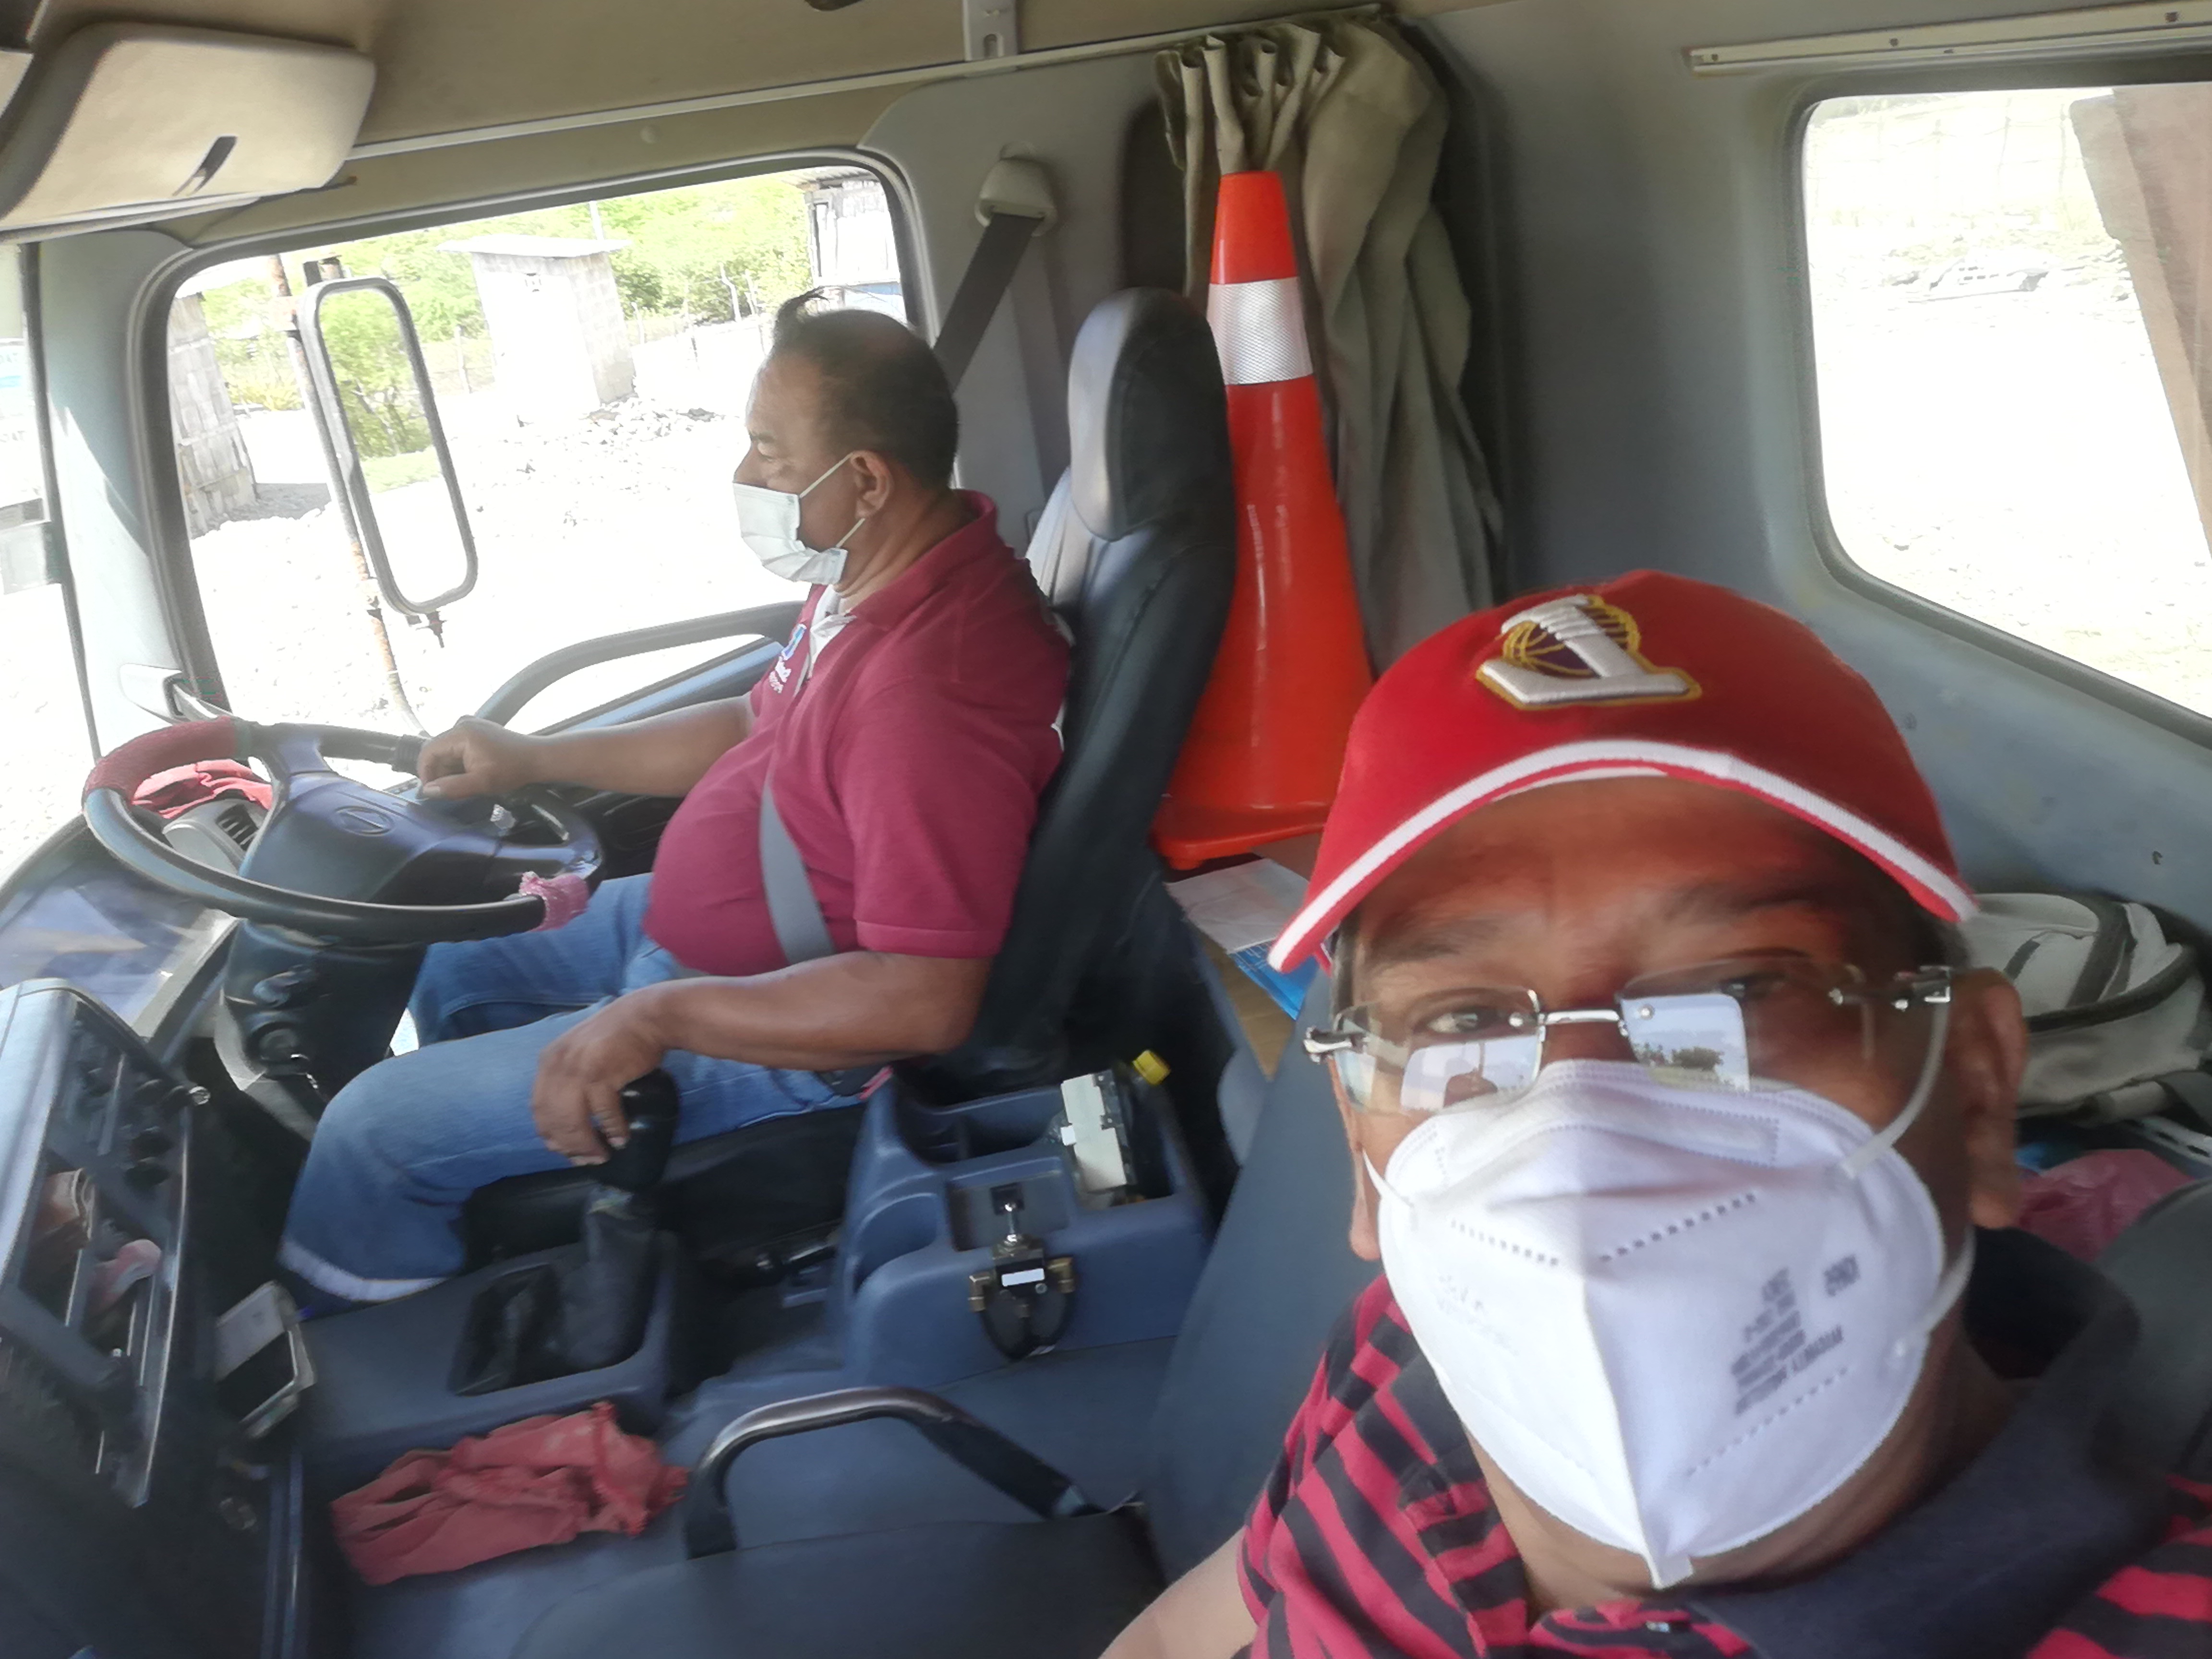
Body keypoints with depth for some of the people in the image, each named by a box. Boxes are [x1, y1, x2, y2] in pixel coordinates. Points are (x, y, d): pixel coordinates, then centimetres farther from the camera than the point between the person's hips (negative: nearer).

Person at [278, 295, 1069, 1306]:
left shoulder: (931, 690, -35)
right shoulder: (871, 577, -2)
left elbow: (926, 1003, -36)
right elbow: (757, 728, 15)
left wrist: (661, 1015, -31)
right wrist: (535, 758, 12)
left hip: (784, 1032, -10)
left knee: (374, 1128, -5)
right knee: (450, 954, 26)